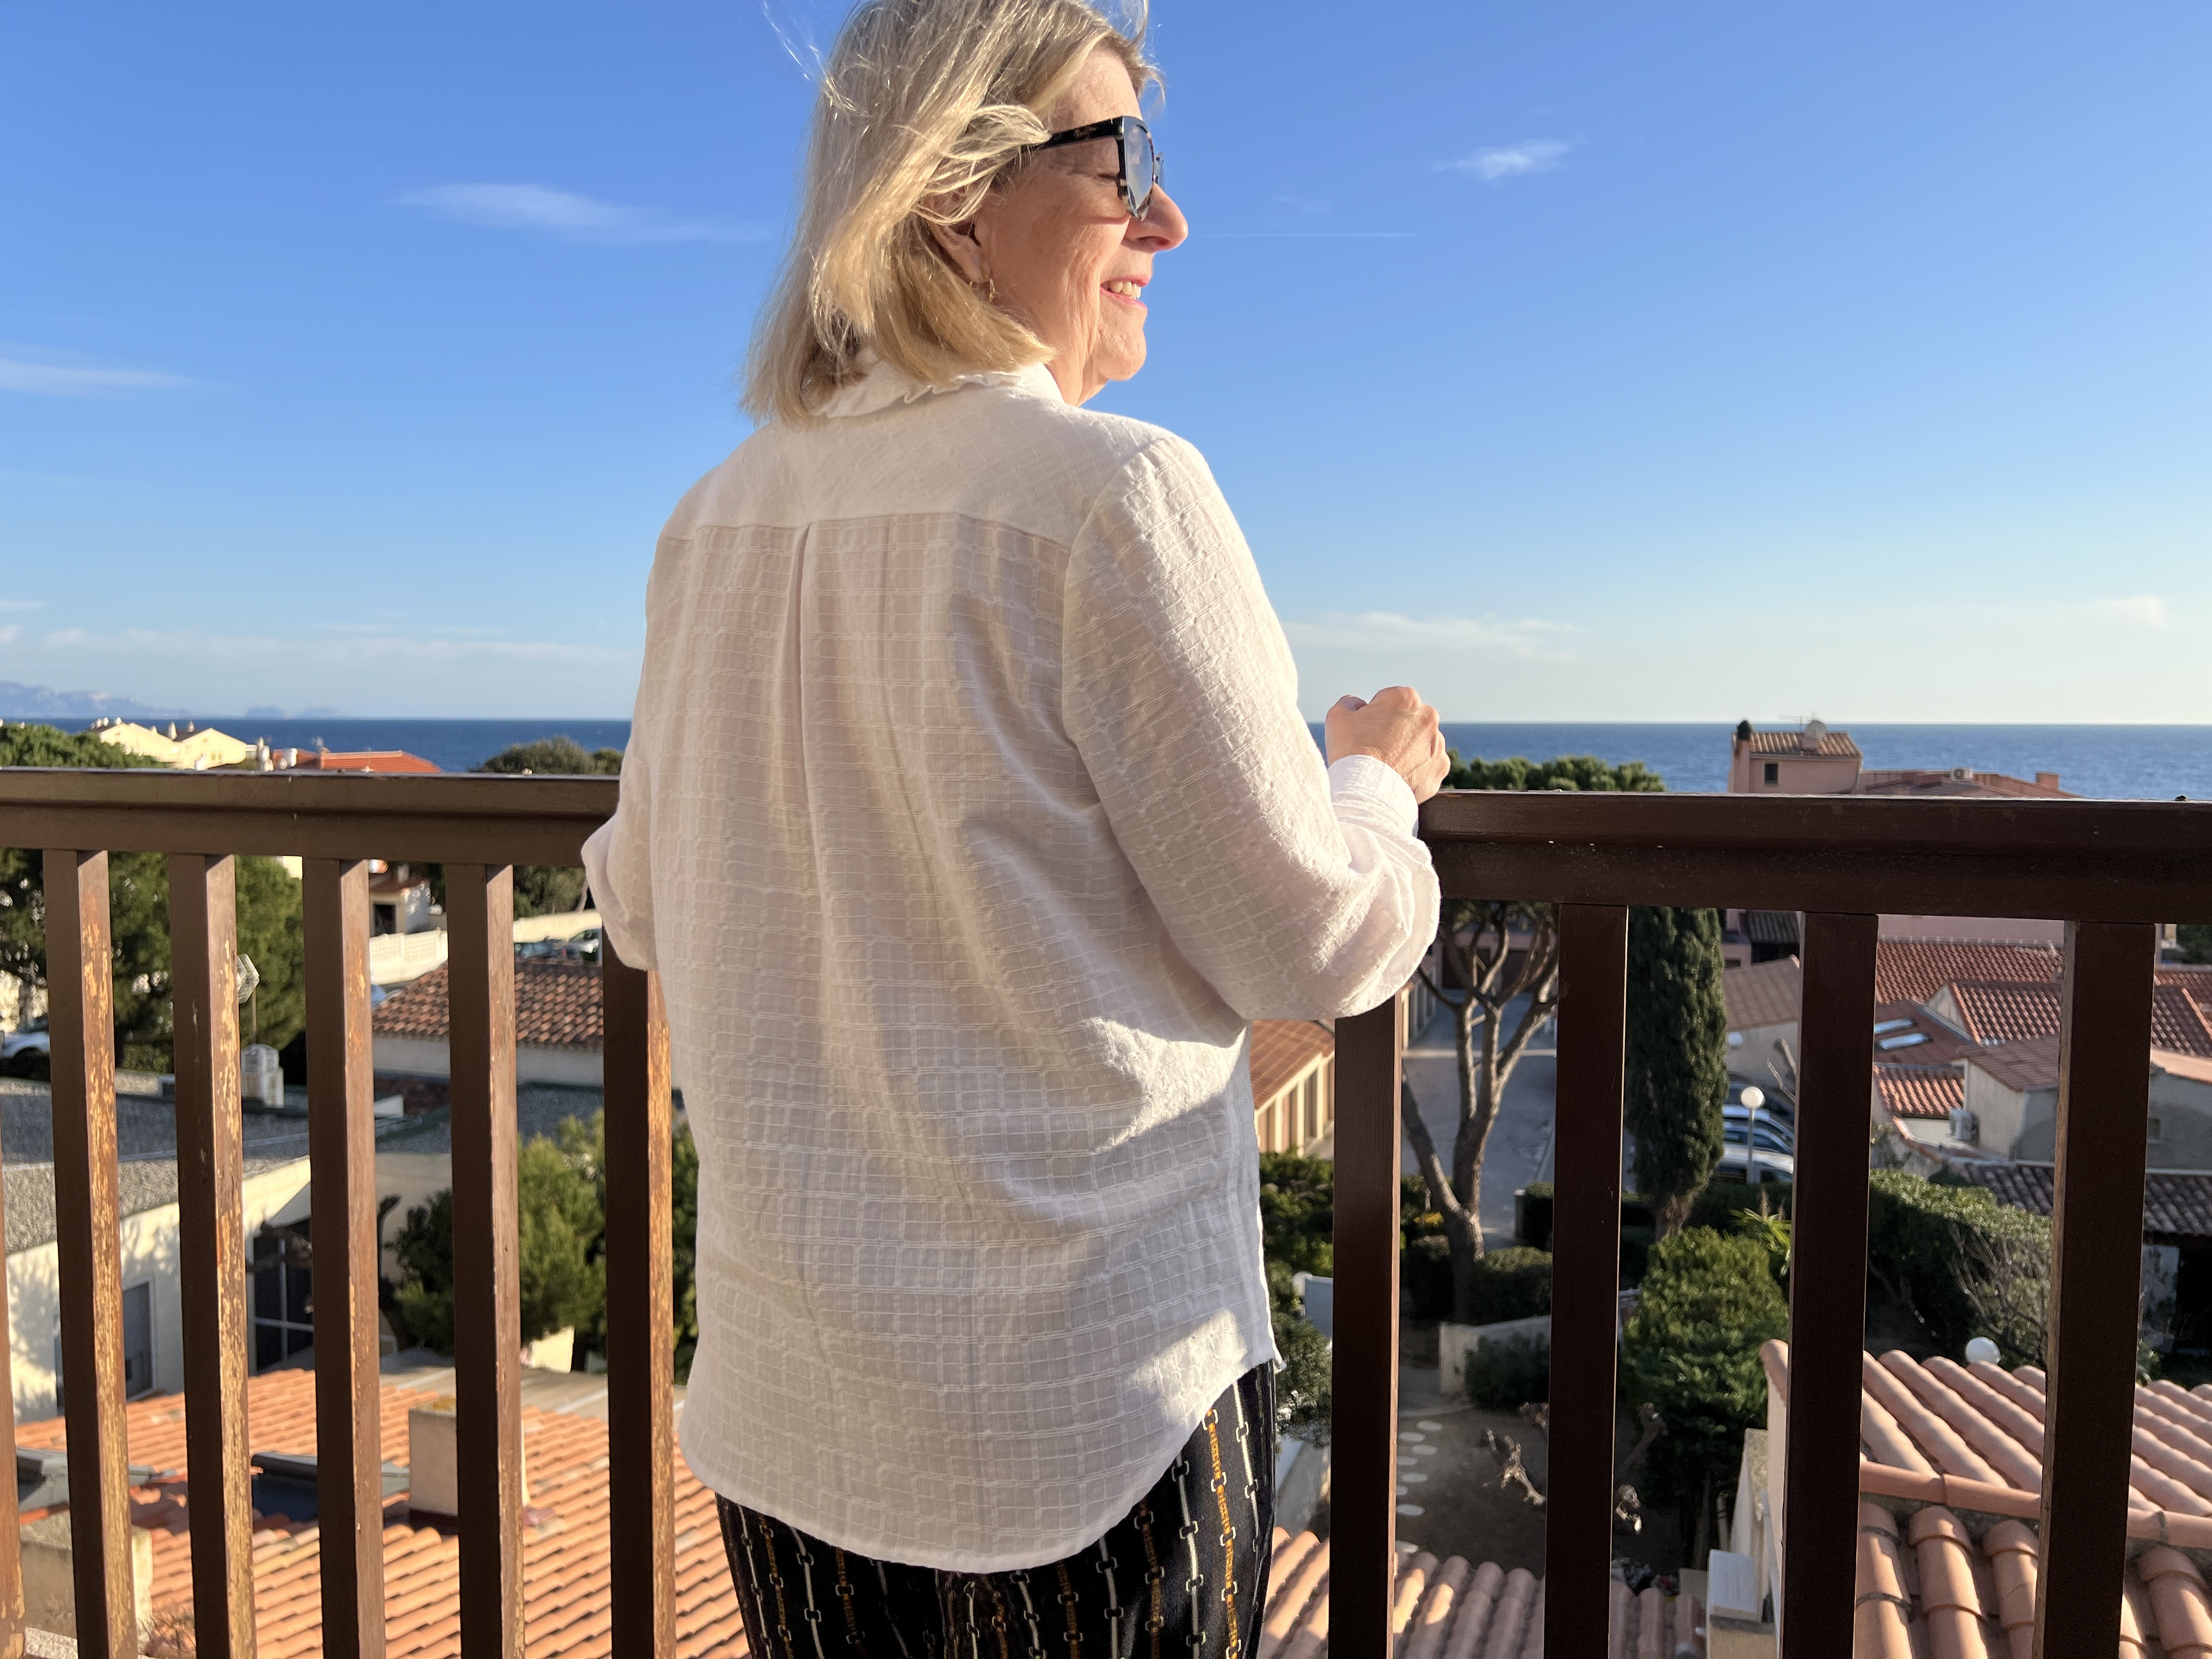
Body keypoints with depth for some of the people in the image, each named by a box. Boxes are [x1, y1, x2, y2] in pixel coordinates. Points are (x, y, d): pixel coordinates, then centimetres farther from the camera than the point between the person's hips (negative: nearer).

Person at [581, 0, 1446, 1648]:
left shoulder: (715, 522, 1)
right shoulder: (1112, 493, -17)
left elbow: (646, 906, 12)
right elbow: (1311, 942, -13)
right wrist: (1376, 773, 8)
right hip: (1088, 1401, -5)